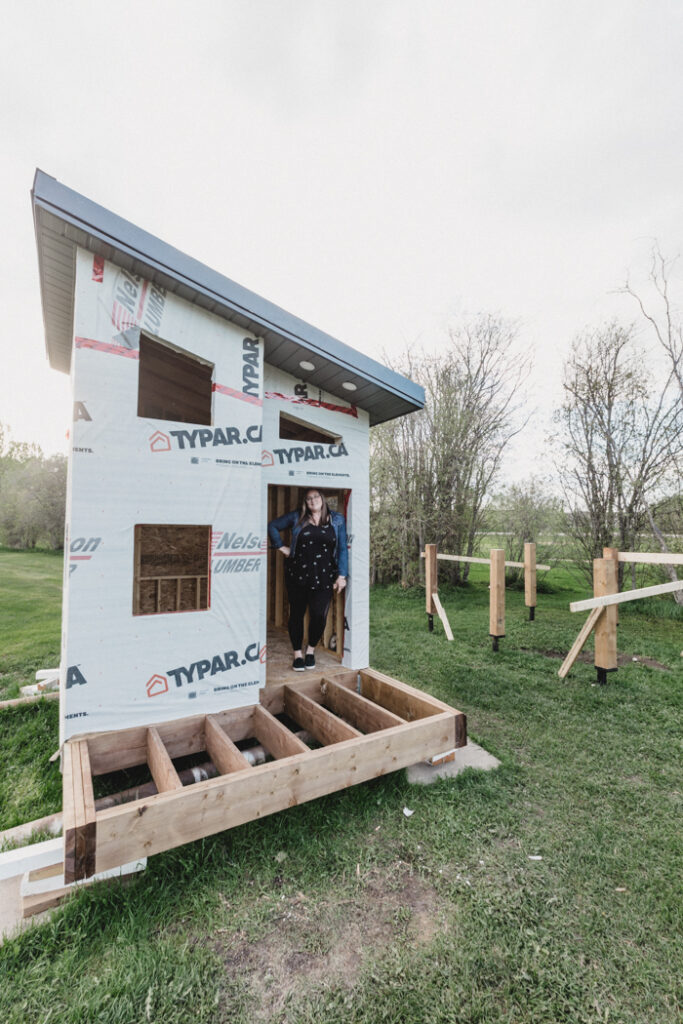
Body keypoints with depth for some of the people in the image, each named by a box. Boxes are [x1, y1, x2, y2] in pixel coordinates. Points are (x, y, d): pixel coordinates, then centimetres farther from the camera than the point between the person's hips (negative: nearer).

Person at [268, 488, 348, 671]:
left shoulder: (337, 520, 6)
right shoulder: (297, 517, 5)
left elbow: (342, 549, 4)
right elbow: (272, 526, 13)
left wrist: (342, 575, -2)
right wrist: (281, 547, 5)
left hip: (323, 577, 0)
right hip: (297, 574, 1)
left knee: (319, 615, -5)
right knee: (297, 614, 7)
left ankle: (311, 650, 23)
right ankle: (298, 654, 26)